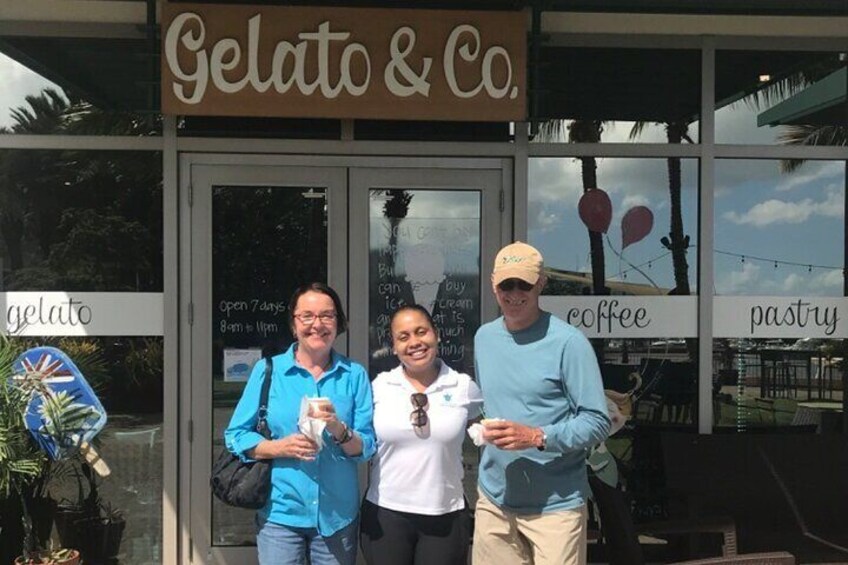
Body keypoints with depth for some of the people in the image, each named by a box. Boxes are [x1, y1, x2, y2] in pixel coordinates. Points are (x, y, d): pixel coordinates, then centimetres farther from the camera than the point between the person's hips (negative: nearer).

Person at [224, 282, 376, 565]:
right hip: (280, 512, -1)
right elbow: (236, 436, 0)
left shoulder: (354, 375, 2)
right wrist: (282, 447, -16)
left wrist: (339, 430, -21)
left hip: (338, 515, 1)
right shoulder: (267, 371, 0)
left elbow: (367, 446, 0)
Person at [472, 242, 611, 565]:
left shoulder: (568, 342, -12)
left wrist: (537, 437, -24)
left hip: (555, 505, -5)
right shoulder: (484, 337, 8)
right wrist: (482, 429, 2)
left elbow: (597, 423, -13)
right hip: (494, 499, 5)